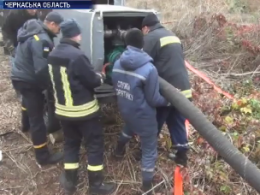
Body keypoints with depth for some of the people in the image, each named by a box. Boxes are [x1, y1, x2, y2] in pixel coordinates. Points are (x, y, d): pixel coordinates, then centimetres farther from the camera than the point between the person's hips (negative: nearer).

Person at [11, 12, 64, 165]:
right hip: (29, 81, -10)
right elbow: (41, 69, -30)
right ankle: (43, 156, 7)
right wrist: (47, 86, -13)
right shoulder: (42, 40, -25)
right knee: (37, 118, -3)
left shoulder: (31, 31, 6)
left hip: (21, 77, 10)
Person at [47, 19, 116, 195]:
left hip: (63, 109, 8)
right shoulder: (77, 55, -23)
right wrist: (101, 77, 6)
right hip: (83, 110, -7)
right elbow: (92, 81, -18)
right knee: (95, 145, 7)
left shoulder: (53, 55, 3)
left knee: (71, 144, 20)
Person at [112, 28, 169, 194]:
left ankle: (119, 149, 63)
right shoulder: (149, 69, -25)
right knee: (149, 149, 12)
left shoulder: (118, 64, -7)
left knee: (130, 127, 39)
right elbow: (154, 99, -19)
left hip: (125, 111, 6)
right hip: (143, 115, -6)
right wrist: (167, 101, 0)